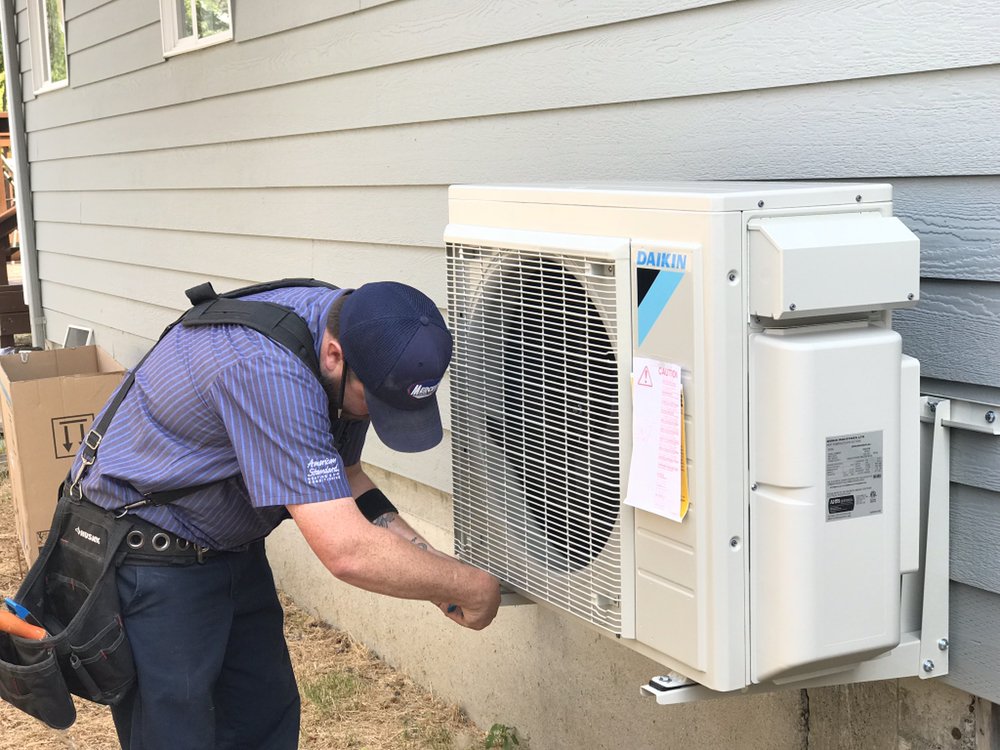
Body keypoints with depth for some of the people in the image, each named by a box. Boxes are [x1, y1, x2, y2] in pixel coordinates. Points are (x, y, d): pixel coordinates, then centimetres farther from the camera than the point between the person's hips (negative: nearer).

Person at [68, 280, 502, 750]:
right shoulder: (267, 371, -37)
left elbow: (342, 479, 5)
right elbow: (345, 552, -39)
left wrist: (425, 558, -8)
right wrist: (472, 588, -25)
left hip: (232, 547, 8)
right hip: (151, 562, -8)